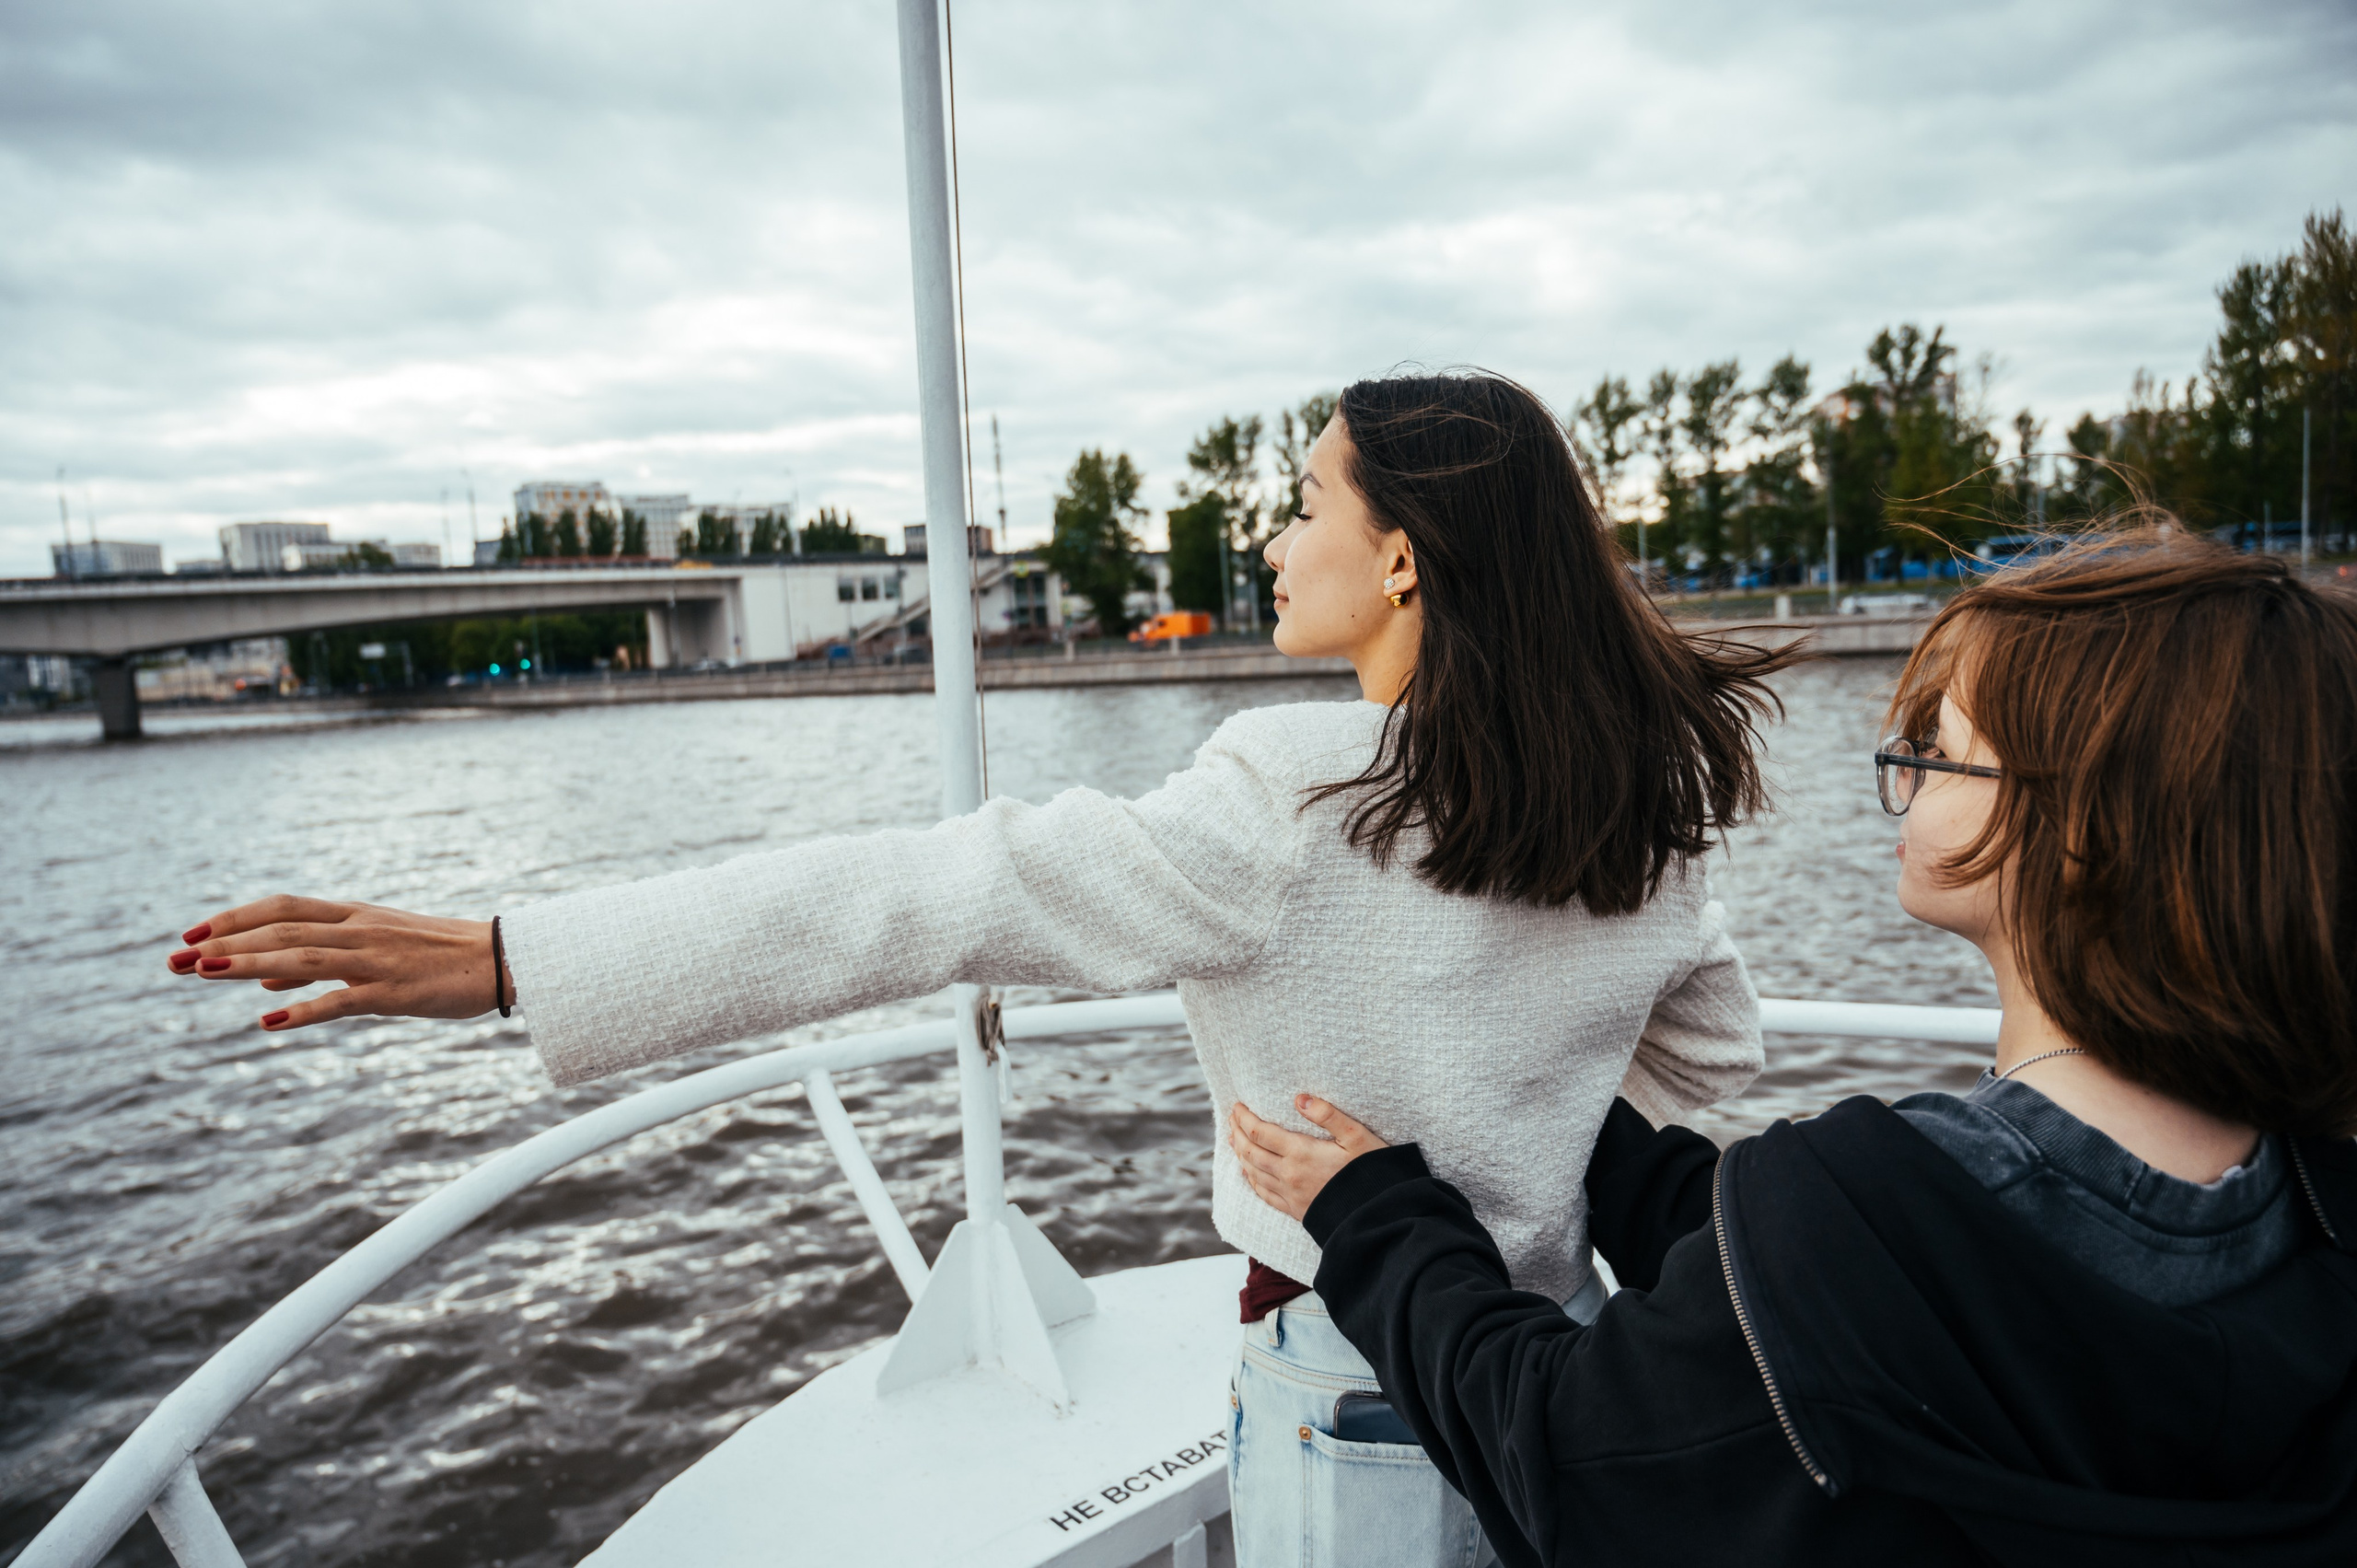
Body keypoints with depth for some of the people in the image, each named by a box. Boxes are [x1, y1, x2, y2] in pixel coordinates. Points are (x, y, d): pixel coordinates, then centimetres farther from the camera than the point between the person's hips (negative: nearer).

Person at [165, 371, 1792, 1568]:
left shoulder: (1290, 804, -25)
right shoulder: (1636, 808, -3)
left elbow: (939, 893, -29)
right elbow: (1719, 1048, 12)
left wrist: (499, 956, -25)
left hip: (1360, 1393, -6)